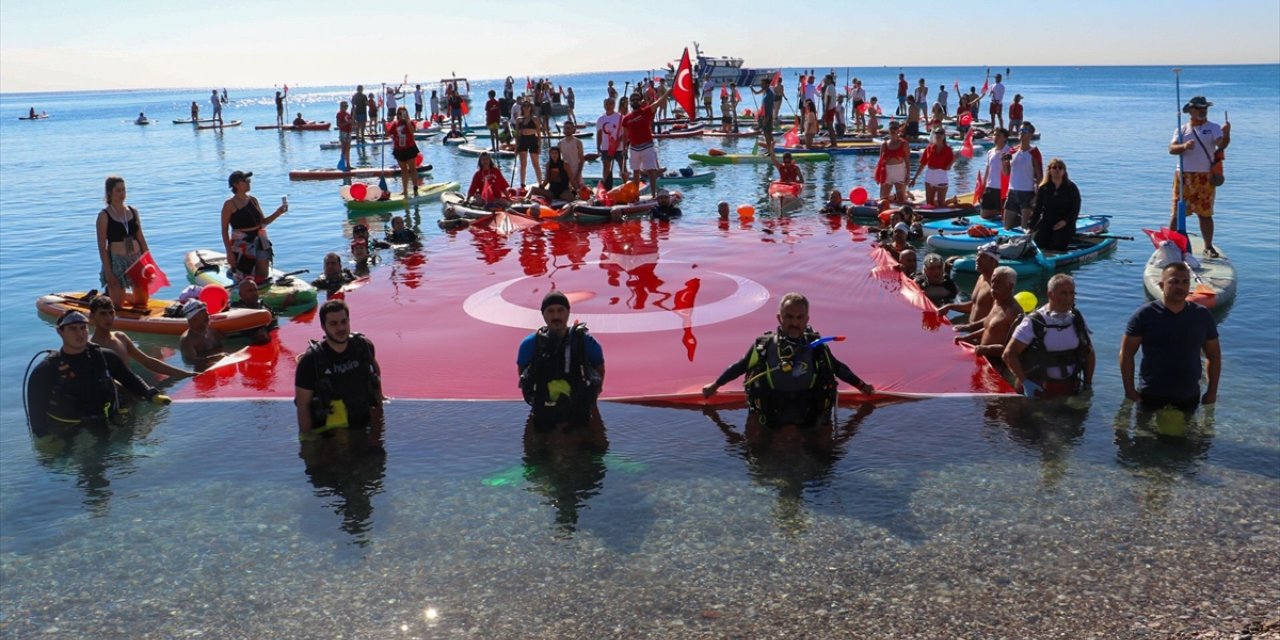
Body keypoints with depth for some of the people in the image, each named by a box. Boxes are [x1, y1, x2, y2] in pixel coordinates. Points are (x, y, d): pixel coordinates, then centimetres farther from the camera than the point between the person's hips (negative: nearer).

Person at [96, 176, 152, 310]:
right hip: (116, 261, -5)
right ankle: (108, 294, 32)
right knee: (117, 305, -1)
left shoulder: (133, 212, 6)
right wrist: (108, 271, -15)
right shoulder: (104, 216, -8)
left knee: (142, 301, 8)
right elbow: (102, 247, -9)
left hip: (136, 260, 5)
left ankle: (121, 294, 36)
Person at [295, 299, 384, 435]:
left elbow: (375, 371, 17)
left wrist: (378, 405, 14)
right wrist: (307, 438, -15)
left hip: (364, 428, 4)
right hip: (325, 434, -4)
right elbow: (303, 405, -13)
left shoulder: (364, 346, -6)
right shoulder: (311, 360, -17)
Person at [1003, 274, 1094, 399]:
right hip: (1040, 389, -4)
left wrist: (1088, 383, 8)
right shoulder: (1034, 323, -10)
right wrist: (1025, 382, -17)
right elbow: (1009, 354, -12)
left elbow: (1089, 353, 16)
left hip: (1070, 389, 4)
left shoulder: (1077, 320, 5)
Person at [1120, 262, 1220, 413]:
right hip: (1151, 395, -2)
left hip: (1189, 396, 3)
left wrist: (1212, 391, 5)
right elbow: (1126, 353, -5)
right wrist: (1129, 390, -9)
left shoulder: (1202, 315, 3)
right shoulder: (1145, 314, -7)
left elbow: (1214, 356, 10)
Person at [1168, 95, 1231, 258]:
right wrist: (1184, 146, -24)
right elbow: (1171, 149, -4)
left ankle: (1208, 246, 11)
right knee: (1177, 213, 3)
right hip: (1184, 177, 1)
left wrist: (1226, 135, -35)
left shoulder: (1213, 128, 3)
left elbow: (1221, 144, -14)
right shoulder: (1181, 130, 9)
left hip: (1205, 178, -1)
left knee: (1205, 213, 3)